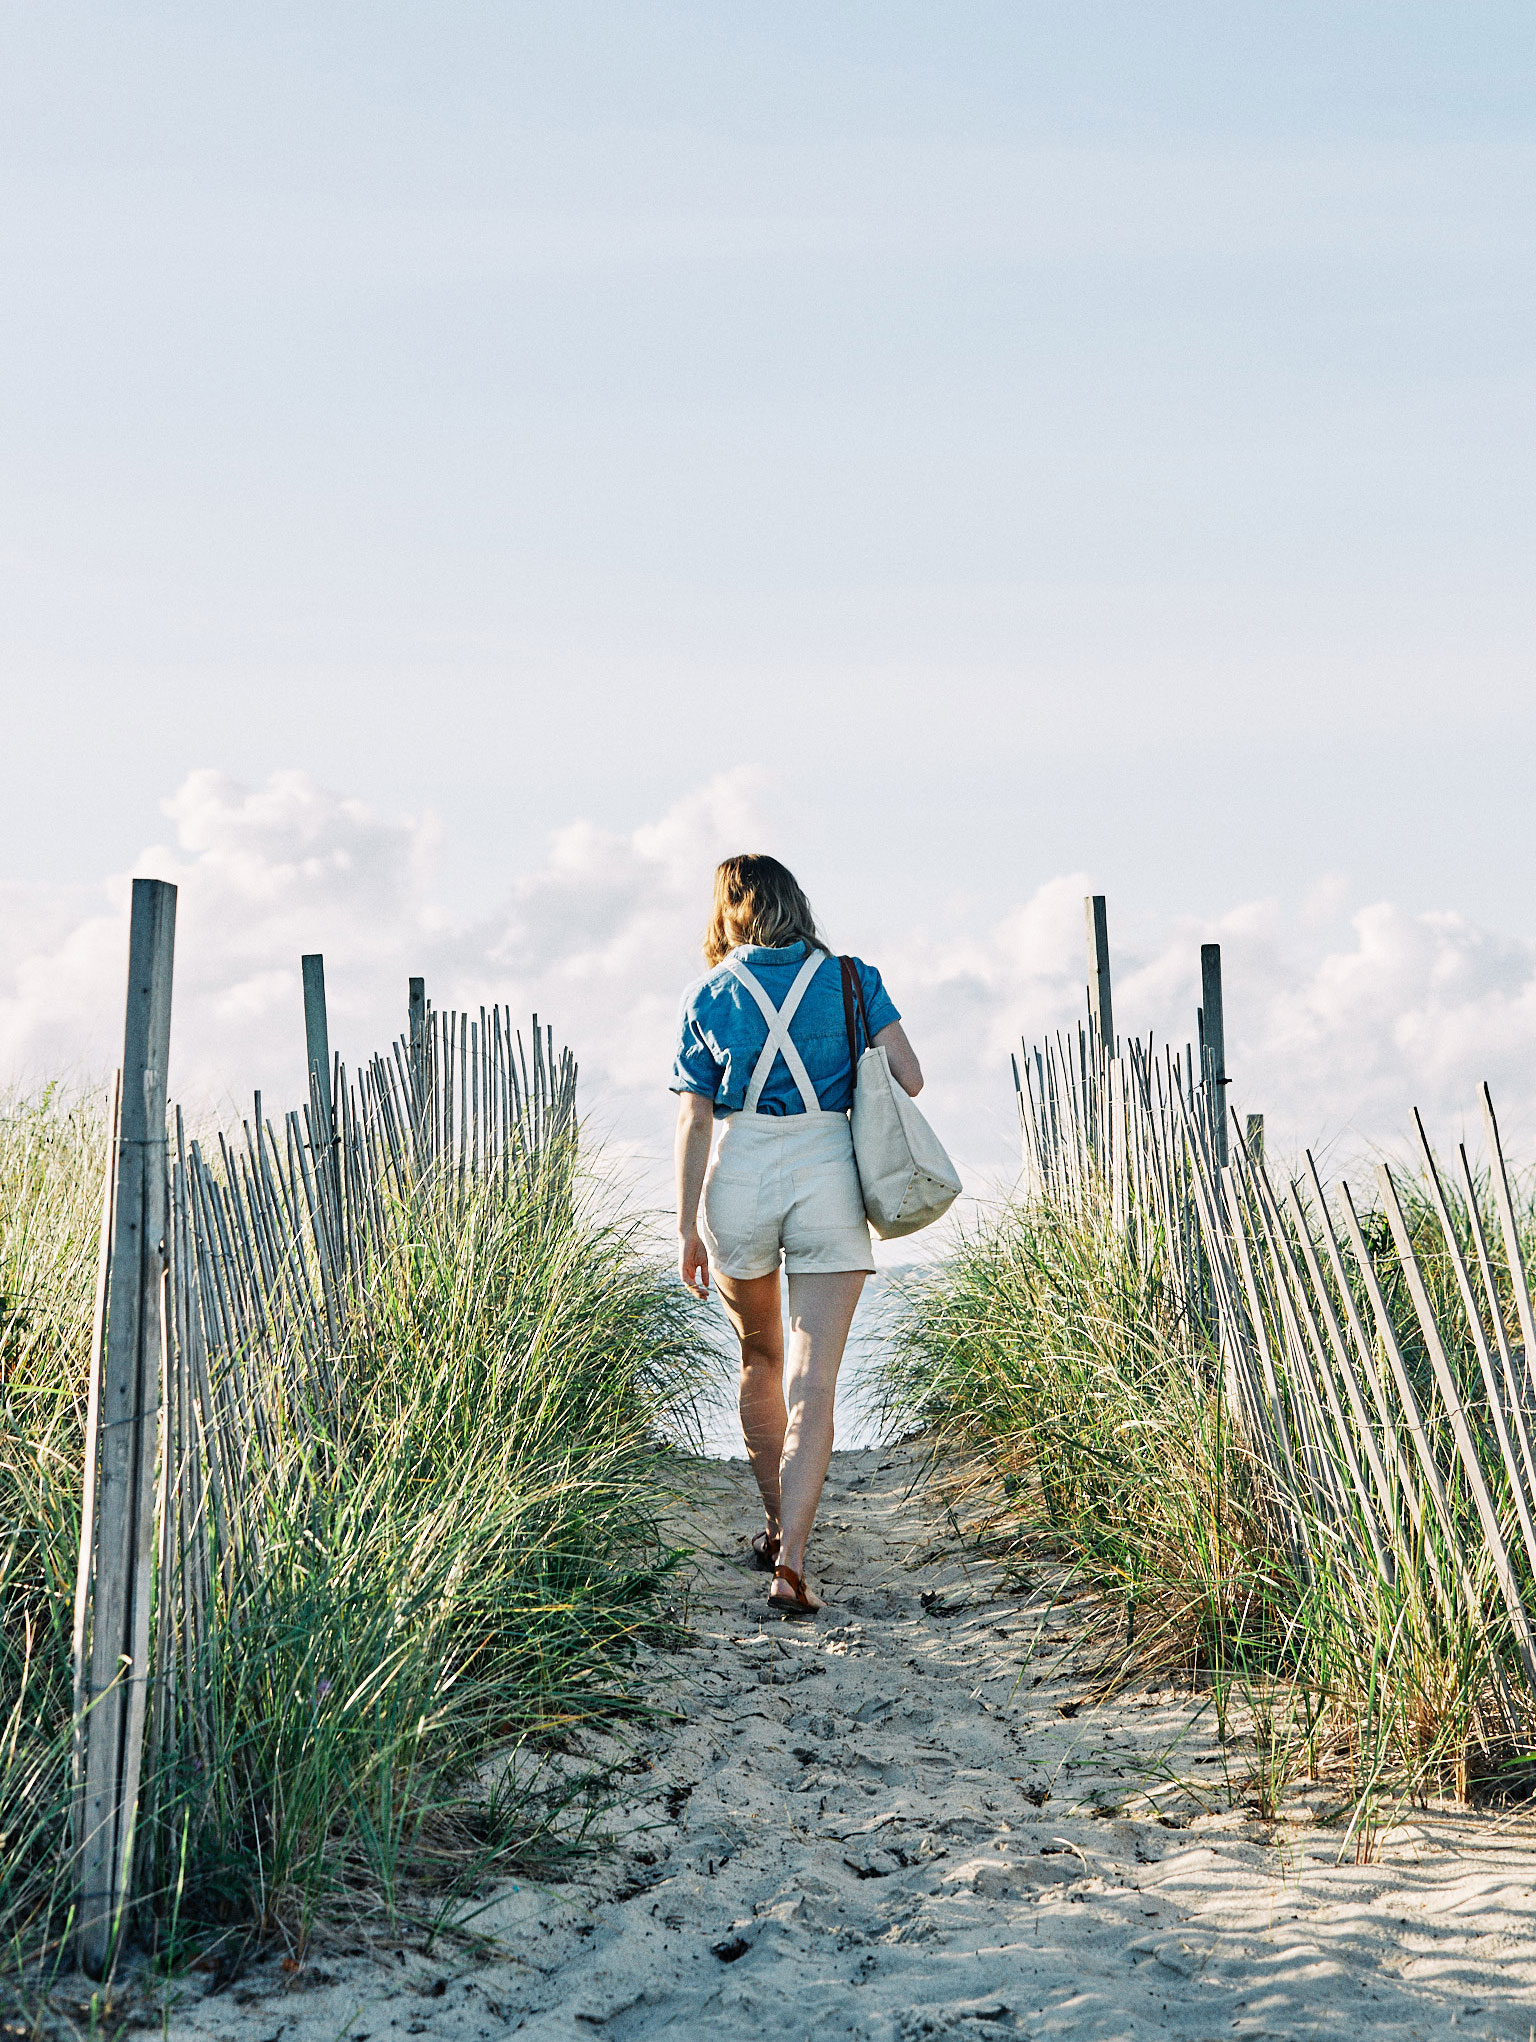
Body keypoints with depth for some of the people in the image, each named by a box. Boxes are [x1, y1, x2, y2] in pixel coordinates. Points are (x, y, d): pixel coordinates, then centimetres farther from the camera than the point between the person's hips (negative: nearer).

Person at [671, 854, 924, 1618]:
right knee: (812, 1383, -2)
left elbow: (693, 1119, -1)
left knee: (760, 1358, 23)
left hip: (739, 1177, 1)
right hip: (828, 1175, -1)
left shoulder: (710, 996, 3)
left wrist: (687, 1227, 2)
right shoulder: (851, 980, 3)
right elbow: (909, 1081, -2)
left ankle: (776, 1525, 35)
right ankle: (790, 1562, -14)